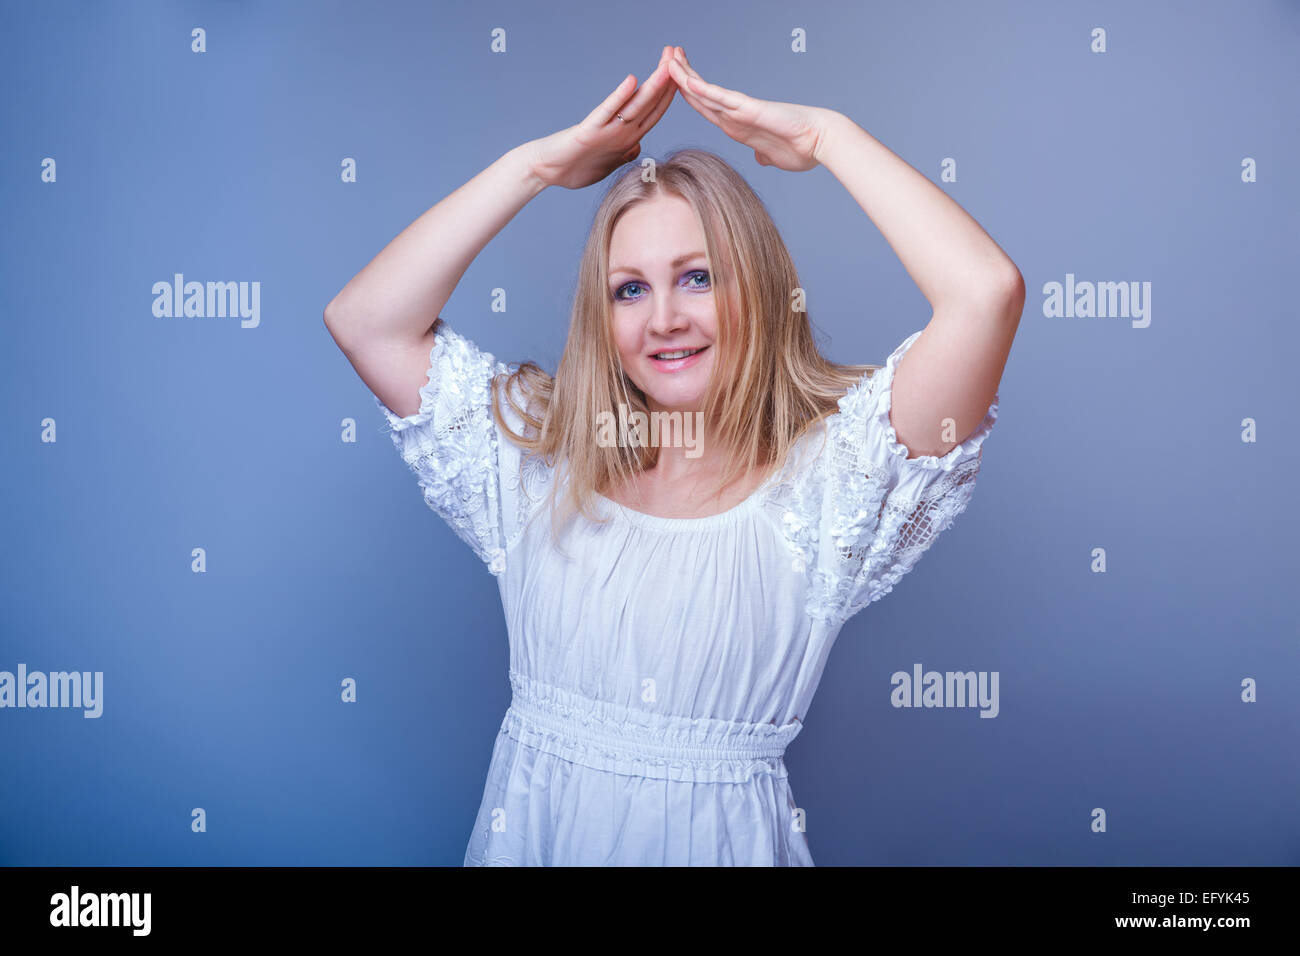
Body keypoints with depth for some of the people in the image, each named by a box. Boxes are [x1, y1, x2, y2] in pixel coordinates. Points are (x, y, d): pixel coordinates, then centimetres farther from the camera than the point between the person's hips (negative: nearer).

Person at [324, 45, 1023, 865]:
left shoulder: (829, 475, -11)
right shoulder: (539, 454, 0)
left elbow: (987, 293, -23)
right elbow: (364, 321, -4)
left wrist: (824, 135, -13)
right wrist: (535, 166, -7)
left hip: (724, 835, -2)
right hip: (530, 828, 3)